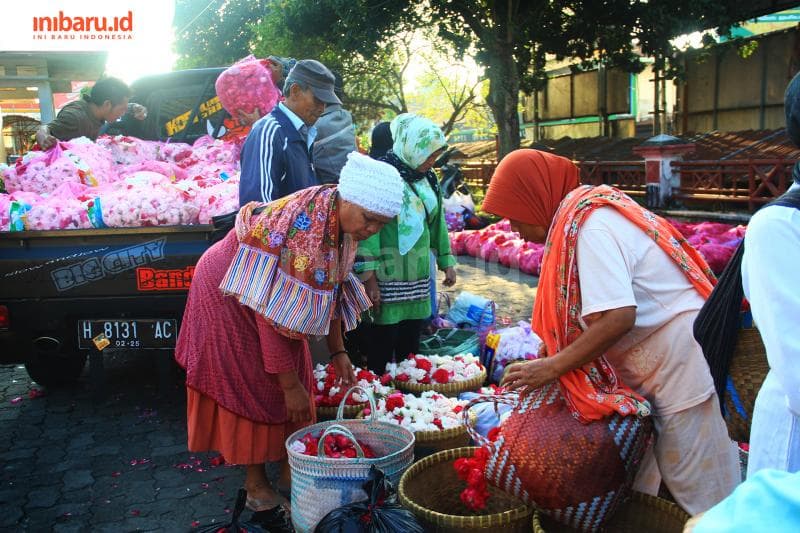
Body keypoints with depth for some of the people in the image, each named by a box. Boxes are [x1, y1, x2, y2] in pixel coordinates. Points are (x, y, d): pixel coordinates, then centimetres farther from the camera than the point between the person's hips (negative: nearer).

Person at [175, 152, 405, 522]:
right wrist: (290, 383, -27)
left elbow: (332, 288, 0)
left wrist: (337, 351, 2)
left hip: (277, 299, 8)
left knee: (293, 381, 9)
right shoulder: (300, 227, -39)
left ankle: (290, 467, 24)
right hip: (231, 298, -7)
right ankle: (256, 483, 15)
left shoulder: (343, 222, -13)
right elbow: (270, 310, -34)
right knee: (252, 388, 0)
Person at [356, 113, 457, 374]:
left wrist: (446, 261, 22)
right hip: (388, 279, -7)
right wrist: (369, 276, -20)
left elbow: (437, 221, 23)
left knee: (410, 346, 15)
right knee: (383, 346, 1)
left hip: (418, 278, 7)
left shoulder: (426, 178, 13)